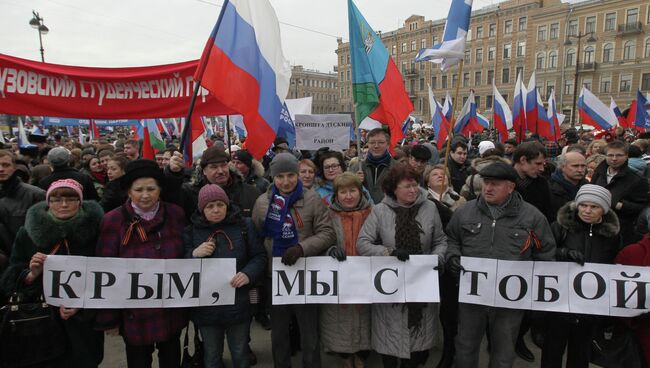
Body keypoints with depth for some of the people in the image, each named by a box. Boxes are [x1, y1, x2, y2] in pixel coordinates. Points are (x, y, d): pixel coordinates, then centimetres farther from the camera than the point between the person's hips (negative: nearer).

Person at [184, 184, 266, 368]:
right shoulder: (191, 231, 1)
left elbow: (260, 256, 1)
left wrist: (248, 274, -18)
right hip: (206, 307, 1)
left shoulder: (244, 225, 0)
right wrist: (194, 255, -18)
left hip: (238, 304, 0)